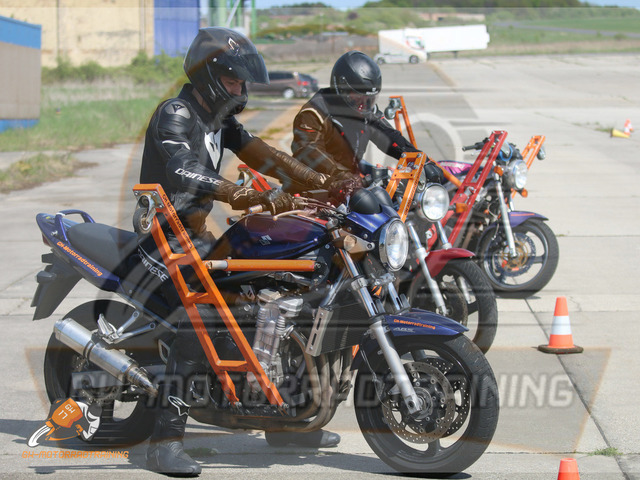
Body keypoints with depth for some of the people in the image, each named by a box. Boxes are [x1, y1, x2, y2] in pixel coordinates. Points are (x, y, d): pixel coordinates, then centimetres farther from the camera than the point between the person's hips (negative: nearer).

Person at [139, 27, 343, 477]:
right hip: (164, 236, -10)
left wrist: (324, 181, -6)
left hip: (196, 235, 10)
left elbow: (260, 154, 8)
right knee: (201, 315, -30)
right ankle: (166, 438, -32)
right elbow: (184, 174, -32)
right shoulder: (175, 114, -15)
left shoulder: (220, 119, 14)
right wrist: (256, 197, -42)